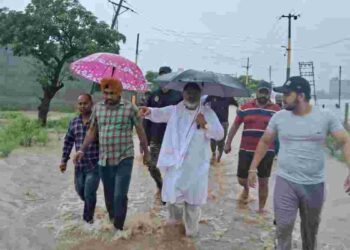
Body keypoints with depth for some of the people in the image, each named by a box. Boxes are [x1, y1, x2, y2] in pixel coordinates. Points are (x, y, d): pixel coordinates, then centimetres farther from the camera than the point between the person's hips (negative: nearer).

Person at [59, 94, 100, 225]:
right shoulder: (73, 122, 4)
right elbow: (68, 142, 11)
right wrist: (64, 160, 9)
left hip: (95, 164, -5)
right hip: (79, 165, 5)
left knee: (89, 193, -4)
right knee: (80, 191, 18)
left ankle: (88, 218, 20)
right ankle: (89, 210, 49)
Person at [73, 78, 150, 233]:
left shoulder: (130, 108, -7)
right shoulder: (97, 108, 5)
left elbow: (140, 131, 1)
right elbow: (92, 131, 14)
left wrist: (146, 152, 7)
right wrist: (82, 150, 6)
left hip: (124, 159, -4)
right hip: (104, 160, 4)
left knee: (120, 196, -8)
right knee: (109, 196, 15)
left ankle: (118, 228, 9)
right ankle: (112, 222, 35)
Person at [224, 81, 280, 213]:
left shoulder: (276, 110, -1)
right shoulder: (245, 107, 2)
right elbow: (235, 125, 7)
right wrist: (228, 143, 6)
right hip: (246, 150, 1)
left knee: (263, 182, 7)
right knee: (241, 179, 9)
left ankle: (261, 208, 24)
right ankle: (246, 189, 44)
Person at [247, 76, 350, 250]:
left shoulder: (325, 117, -7)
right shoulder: (279, 117, -3)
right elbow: (265, 142, 7)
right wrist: (253, 168, 7)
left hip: (315, 184, 1)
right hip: (285, 182, 0)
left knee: (311, 227, 19)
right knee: (283, 227, -1)